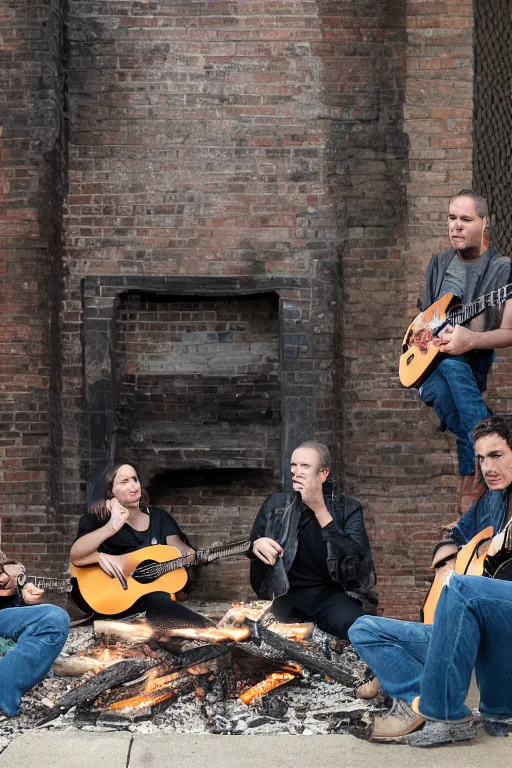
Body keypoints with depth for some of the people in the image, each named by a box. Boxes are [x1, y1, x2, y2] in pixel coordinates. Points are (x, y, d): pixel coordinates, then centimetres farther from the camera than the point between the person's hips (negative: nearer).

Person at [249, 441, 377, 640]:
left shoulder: (348, 508, 2)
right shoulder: (275, 505, 9)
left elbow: (356, 559, -14)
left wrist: (319, 509, -18)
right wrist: (256, 545, -13)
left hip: (332, 594, -2)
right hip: (287, 594, 2)